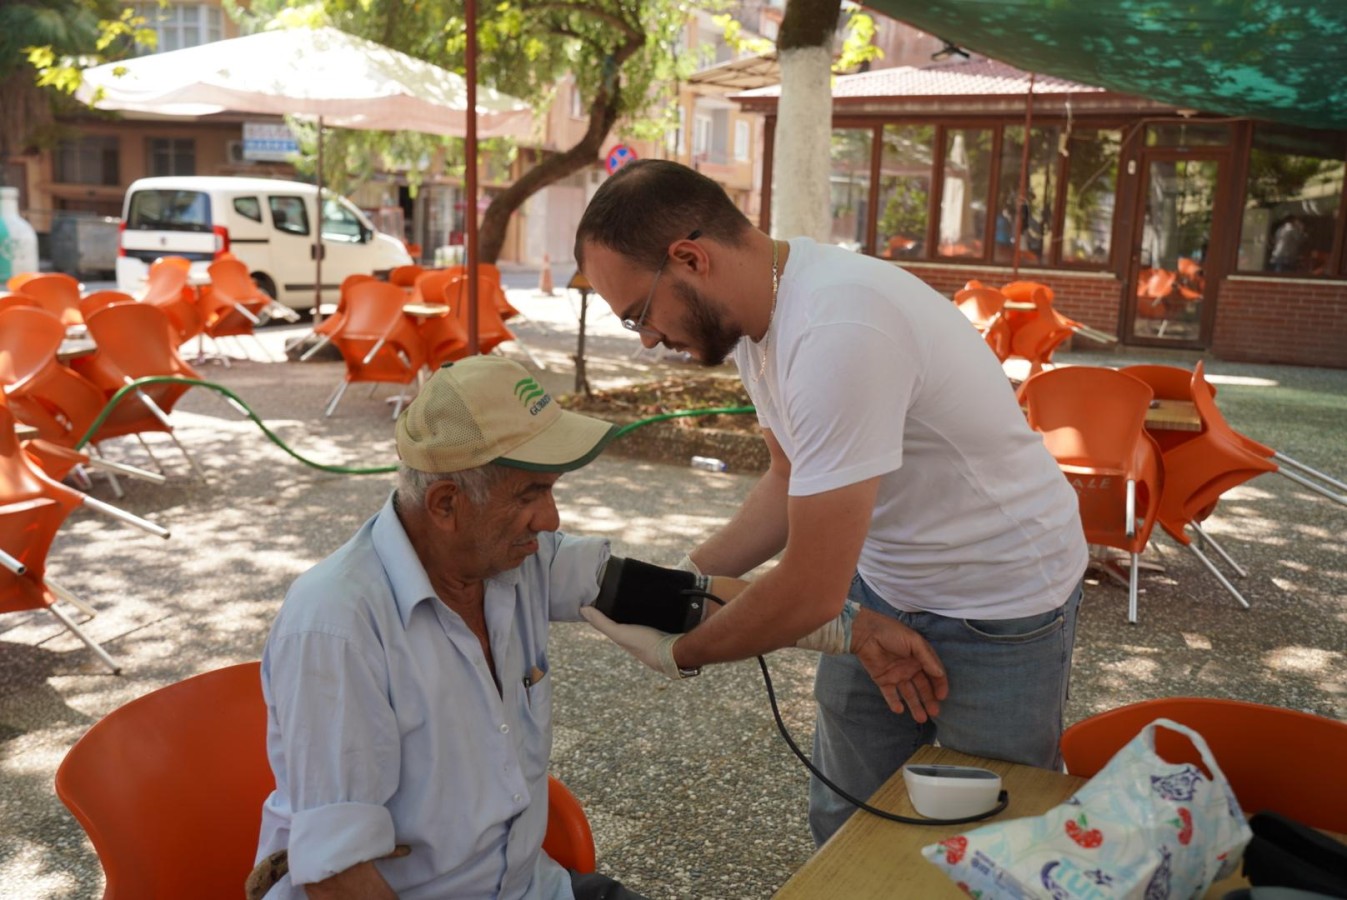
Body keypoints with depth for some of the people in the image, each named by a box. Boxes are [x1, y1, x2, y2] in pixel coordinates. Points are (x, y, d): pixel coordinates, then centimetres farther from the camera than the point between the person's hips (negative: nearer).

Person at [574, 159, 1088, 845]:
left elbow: (810, 594, -29)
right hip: (882, 584, 8)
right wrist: (681, 580, -1)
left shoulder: (838, 331, -33)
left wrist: (677, 650, -13)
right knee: (842, 827, 15)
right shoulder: (751, 312, -4)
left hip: (1002, 603, -7)